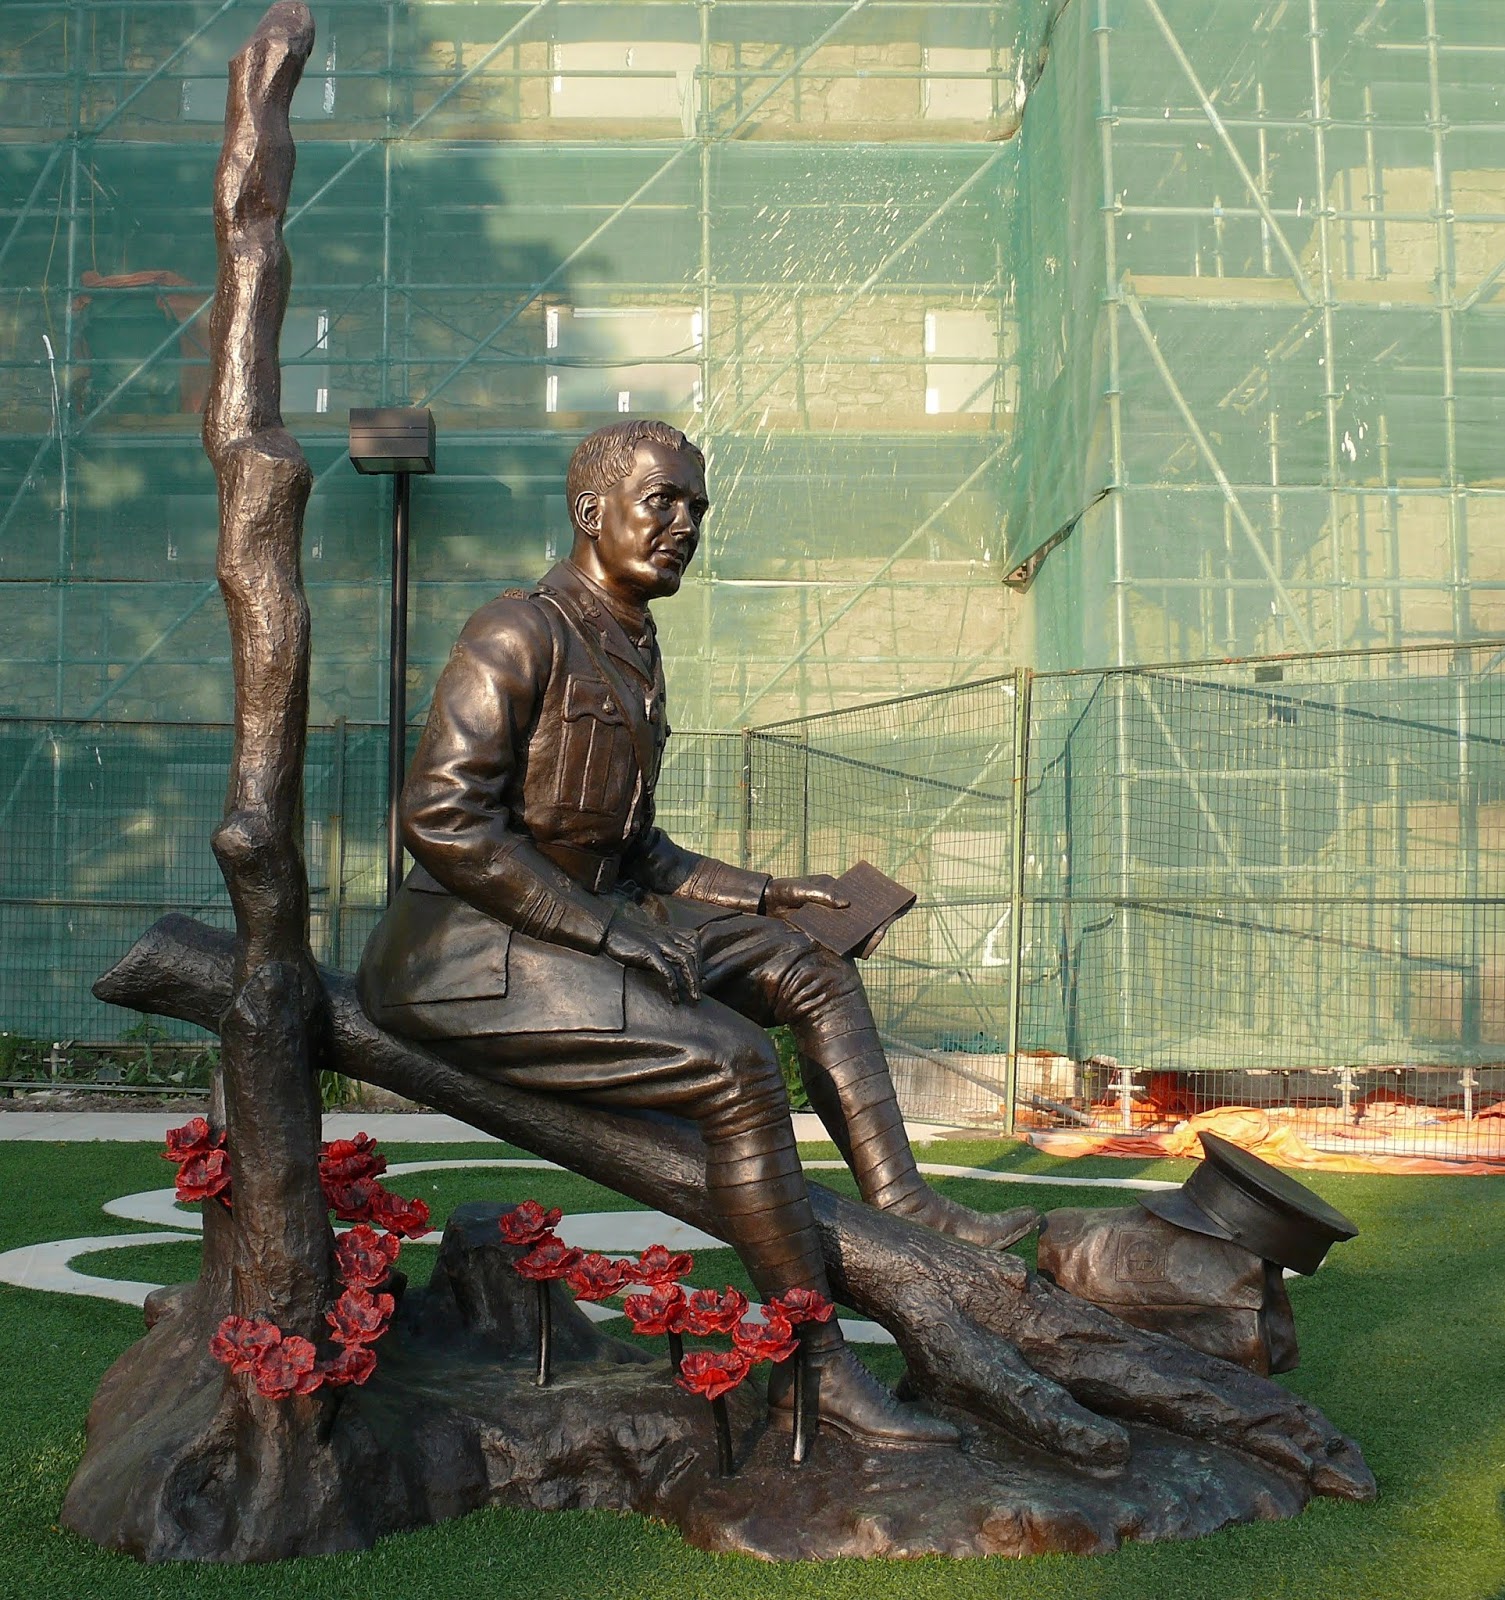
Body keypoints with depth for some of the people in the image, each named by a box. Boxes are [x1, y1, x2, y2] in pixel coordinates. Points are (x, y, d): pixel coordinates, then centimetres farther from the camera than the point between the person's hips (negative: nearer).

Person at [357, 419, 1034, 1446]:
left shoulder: (635, 651, 14)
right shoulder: (520, 634, -14)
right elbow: (441, 818, -22)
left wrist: (763, 893, 10)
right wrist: (611, 930, -22)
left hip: (588, 922, 10)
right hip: (470, 956, -10)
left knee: (812, 969, 8)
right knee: (734, 1062, -24)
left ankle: (897, 1197, 1)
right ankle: (817, 1366, -16)